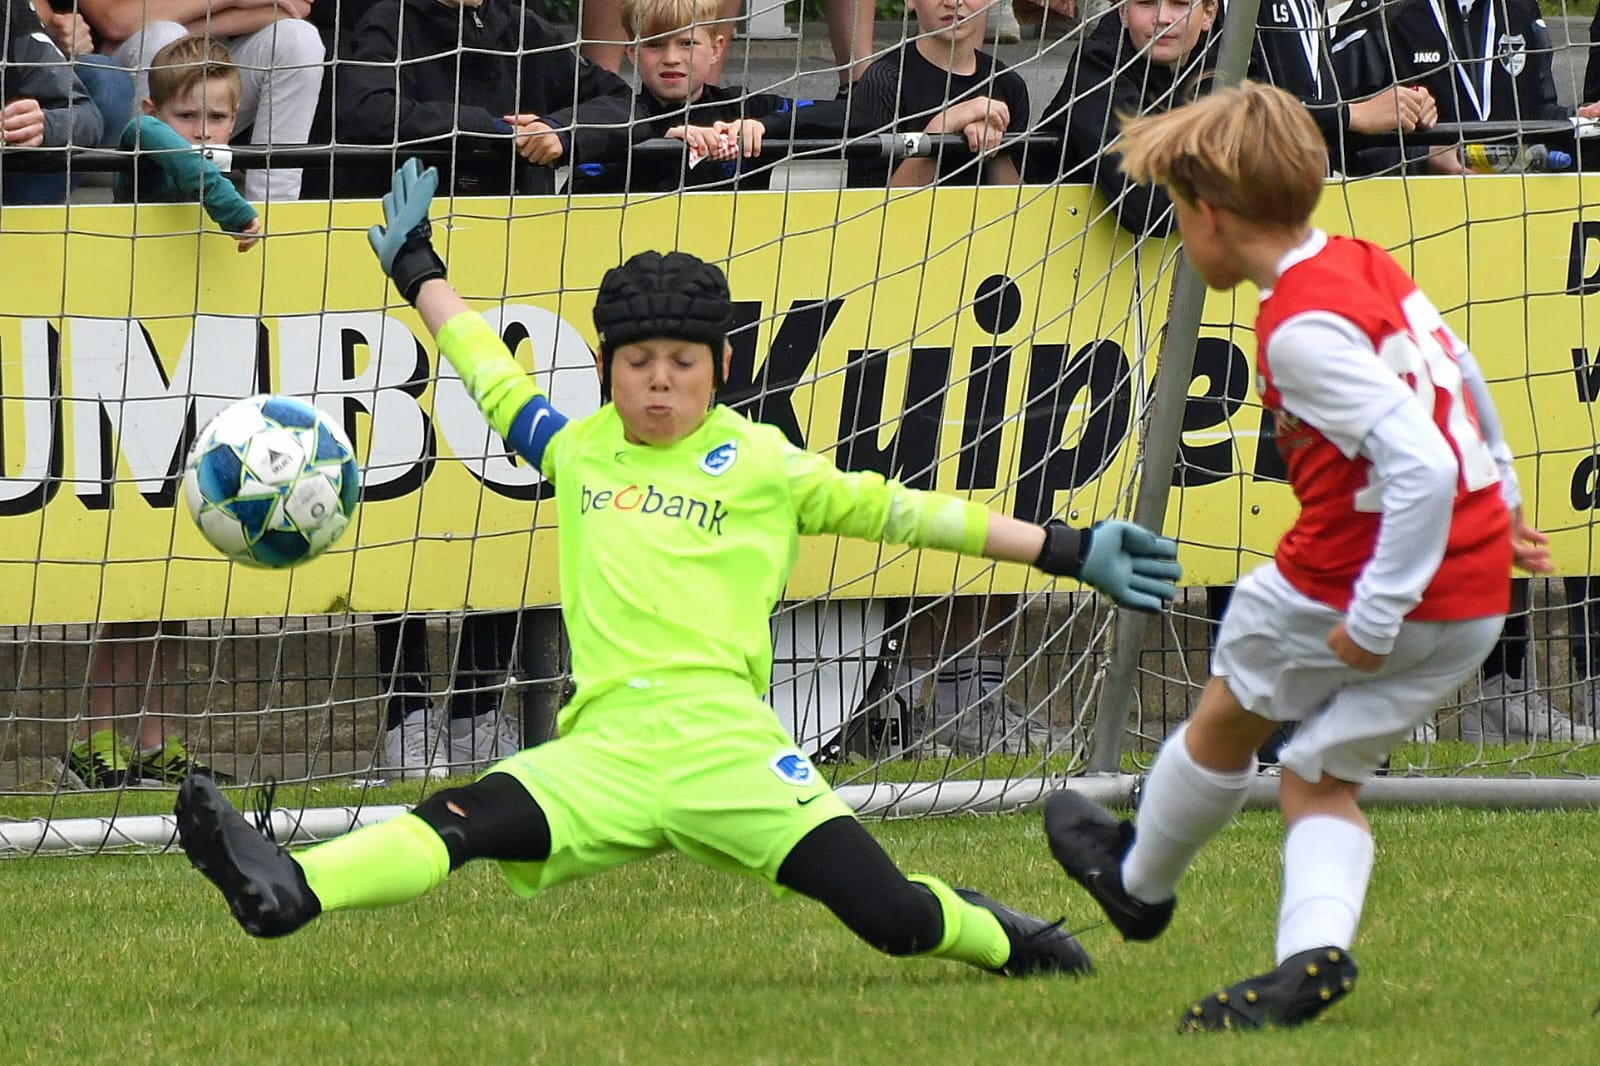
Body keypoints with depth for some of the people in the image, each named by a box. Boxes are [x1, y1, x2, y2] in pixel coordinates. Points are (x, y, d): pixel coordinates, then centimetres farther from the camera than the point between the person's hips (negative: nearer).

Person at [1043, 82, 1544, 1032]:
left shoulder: (1303, 330, -21)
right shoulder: (1369, 265, 6)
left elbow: (1420, 466, -28)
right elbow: (1464, 376, 23)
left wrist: (1374, 615, -23)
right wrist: (1501, 499, 38)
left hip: (1348, 583, -8)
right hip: (1478, 597, 8)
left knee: (1227, 717, 19)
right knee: (1321, 781, 14)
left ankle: (1139, 882, 41)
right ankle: (1315, 950, -8)